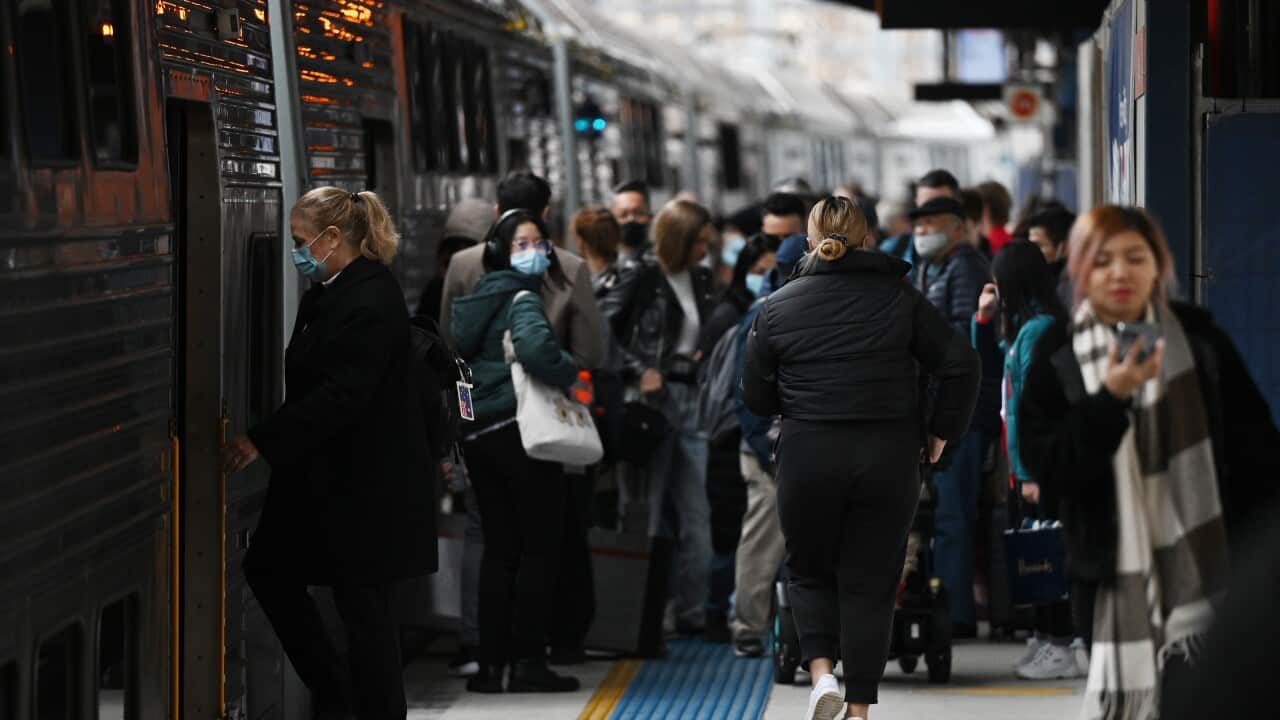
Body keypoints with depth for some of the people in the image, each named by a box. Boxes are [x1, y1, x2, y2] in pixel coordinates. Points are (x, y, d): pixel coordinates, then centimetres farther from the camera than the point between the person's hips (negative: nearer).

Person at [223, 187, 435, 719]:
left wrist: (264, 441, -25)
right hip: (326, 474, 10)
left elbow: (342, 395, -26)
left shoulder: (371, 300, -20)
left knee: (361, 601, -2)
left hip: (367, 482, -10)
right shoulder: (325, 294, 11)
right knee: (268, 571, 12)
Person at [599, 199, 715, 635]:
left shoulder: (701, 280, 13)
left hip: (691, 399, 6)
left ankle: (691, 613, 10)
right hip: (651, 398, -6)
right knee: (648, 510, 0)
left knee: (697, 516, 4)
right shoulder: (641, 276, -7)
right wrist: (639, 370, -15)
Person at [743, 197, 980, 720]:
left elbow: (756, 398, 5)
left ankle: (821, 672, -5)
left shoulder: (778, 306, 1)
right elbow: (961, 365, -5)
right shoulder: (900, 298, 0)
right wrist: (942, 431, 6)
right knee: (869, 583, 8)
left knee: (810, 571, 17)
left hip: (808, 459, 0)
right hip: (889, 460, 0)